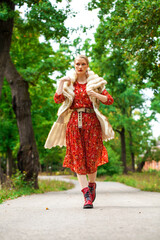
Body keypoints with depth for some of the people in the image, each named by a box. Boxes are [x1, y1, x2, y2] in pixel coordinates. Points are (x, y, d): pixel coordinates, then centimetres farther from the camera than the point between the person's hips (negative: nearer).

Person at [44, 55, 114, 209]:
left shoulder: (95, 82, 10)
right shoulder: (68, 83, 14)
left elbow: (110, 100, 3)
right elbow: (57, 99, 1)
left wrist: (96, 95, -12)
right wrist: (62, 83, -5)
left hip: (91, 121, -1)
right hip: (74, 122, 1)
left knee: (92, 156, -1)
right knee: (78, 157, -7)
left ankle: (92, 185, 26)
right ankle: (87, 194, -8)